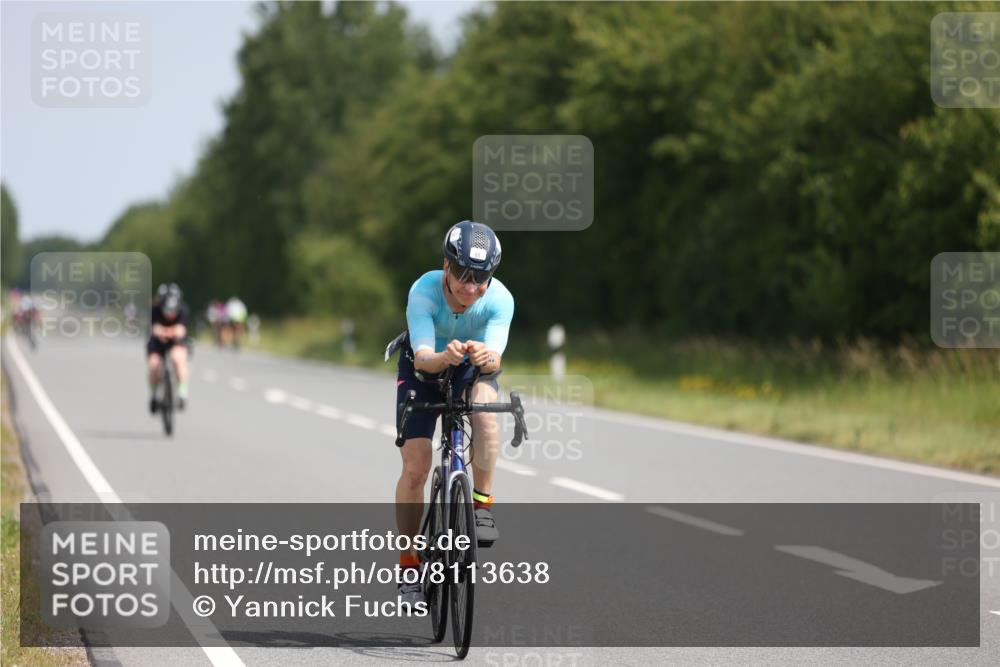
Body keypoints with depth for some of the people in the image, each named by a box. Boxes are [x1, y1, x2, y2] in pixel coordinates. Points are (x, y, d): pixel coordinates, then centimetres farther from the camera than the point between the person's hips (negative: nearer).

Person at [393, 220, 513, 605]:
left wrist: (486, 357, -61)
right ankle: (409, 564, 2)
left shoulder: (500, 299, -29)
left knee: (484, 407, -35)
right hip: (422, 370, -1)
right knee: (415, 468, -12)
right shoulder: (424, 292, -33)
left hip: (472, 371, 1)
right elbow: (422, 358, -40)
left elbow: (495, 360, -38)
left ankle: (483, 504, -19)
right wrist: (444, 357, -62)